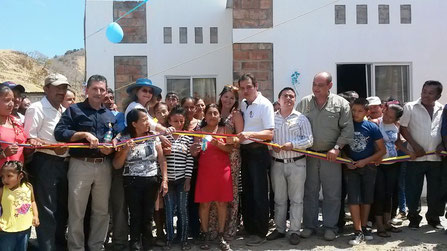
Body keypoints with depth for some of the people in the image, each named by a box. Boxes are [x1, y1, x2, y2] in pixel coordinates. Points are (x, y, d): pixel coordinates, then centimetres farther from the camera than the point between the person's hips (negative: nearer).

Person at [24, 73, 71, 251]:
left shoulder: (65, 111, 15)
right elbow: (29, 139, -15)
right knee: (46, 210, -3)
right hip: (45, 163, -8)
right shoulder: (37, 108, -8)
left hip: (63, 163, 8)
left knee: (62, 207, 16)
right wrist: (53, 147, -24)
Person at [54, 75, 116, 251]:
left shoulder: (110, 115, 16)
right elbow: (59, 132, -10)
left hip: (104, 166, 4)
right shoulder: (74, 110, 2)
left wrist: (111, 148, -6)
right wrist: (84, 134, -19)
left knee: (102, 210, 12)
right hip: (80, 165, -4)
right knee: (77, 212, 2)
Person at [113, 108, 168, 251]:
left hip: (152, 181, 2)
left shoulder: (153, 138, 3)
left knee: (148, 216, 6)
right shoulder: (124, 139, -3)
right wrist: (126, 150, -17)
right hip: (132, 182, -2)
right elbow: (116, 165, -3)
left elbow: (162, 160, 3)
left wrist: (165, 180, -5)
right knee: (136, 216, -1)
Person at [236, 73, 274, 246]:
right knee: (246, 191, 16)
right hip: (244, 151, 7)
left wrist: (249, 134, -32)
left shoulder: (264, 104, -11)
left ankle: (260, 232, 10)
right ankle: (248, 227, 30)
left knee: (259, 193, -1)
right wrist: (236, 137, 0)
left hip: (258, 152, -7)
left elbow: (270, 134, -19)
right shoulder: (242, 104, 11)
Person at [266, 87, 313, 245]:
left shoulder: (301, 118, 1)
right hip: (277, 163, 2)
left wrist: (292, 145, -17)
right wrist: (272, 146, -13)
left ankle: (295, 231, 13)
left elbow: (309, 140, -4)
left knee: (296, 199, 4)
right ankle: (279, 229, 23)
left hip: (296, 163, -2)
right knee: (279, 199, 11)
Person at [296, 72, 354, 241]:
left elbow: (348, 129, -3)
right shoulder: (304, 103, 7)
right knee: (309, 192, 9)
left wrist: (337, 148, -11)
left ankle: (330, 227, 16)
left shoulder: (341, 104, 0)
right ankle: (309, 225, 19)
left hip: (331, 156, -2)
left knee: (332, 194, 4)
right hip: (308, 155, 2)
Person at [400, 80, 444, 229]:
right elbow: (403, 128, -2)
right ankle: (414, 217, 18)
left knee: (436, 190, 9)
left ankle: (433, 218, 26)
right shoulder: (410, 107, 0)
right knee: (413, 189, 2)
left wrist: (442, 144, -2)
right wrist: (415, 146, -10)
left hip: (436, 158, 3)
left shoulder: (442, 110, 8)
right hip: (416, 157, -2)